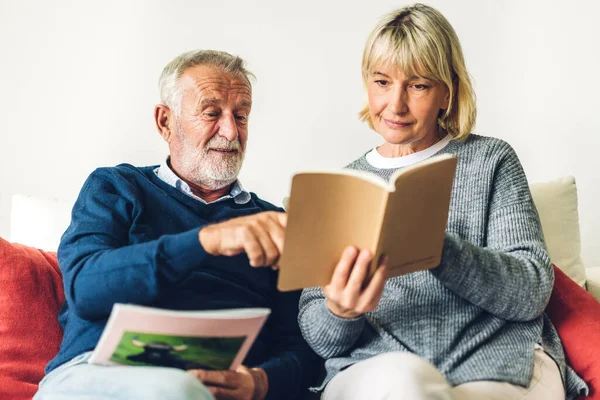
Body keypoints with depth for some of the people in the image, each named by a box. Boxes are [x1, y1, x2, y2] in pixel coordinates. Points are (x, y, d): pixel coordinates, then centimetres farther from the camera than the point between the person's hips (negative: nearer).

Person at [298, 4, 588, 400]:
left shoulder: (491, 160, 13)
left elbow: (533, 291, 1)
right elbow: (316, 335, 12)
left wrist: (437, 247, -17)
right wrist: (340, 315, -15)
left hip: (500, 367, 0)